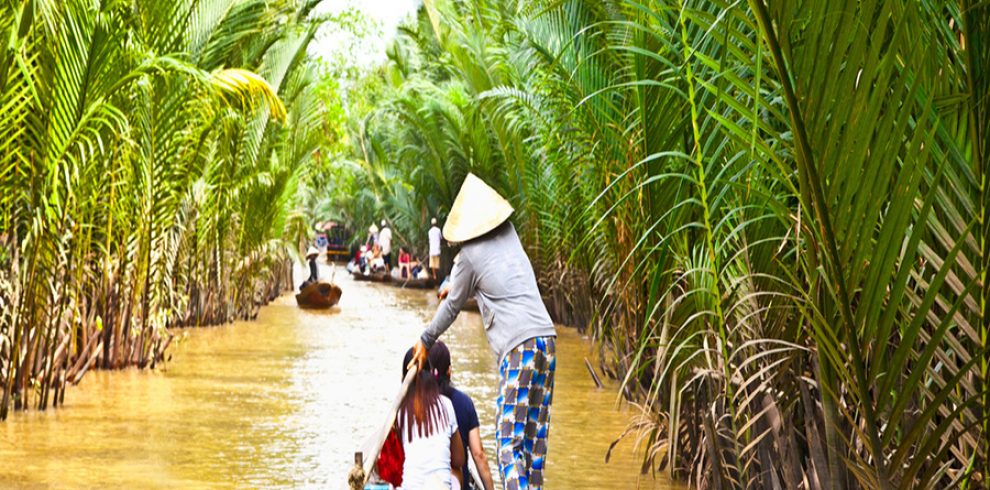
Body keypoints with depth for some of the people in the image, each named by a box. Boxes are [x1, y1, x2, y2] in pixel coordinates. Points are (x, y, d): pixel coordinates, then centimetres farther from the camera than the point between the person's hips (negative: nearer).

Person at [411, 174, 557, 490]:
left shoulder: (470, 255, -2)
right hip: (546, 337, 7)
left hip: (518, 347, -7)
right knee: (535, 433, 13)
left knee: (509, 440, -8)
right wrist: (454, 282, 50)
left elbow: (452, 306, 11)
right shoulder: (509, 234, 15)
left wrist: (426, 340, 26)